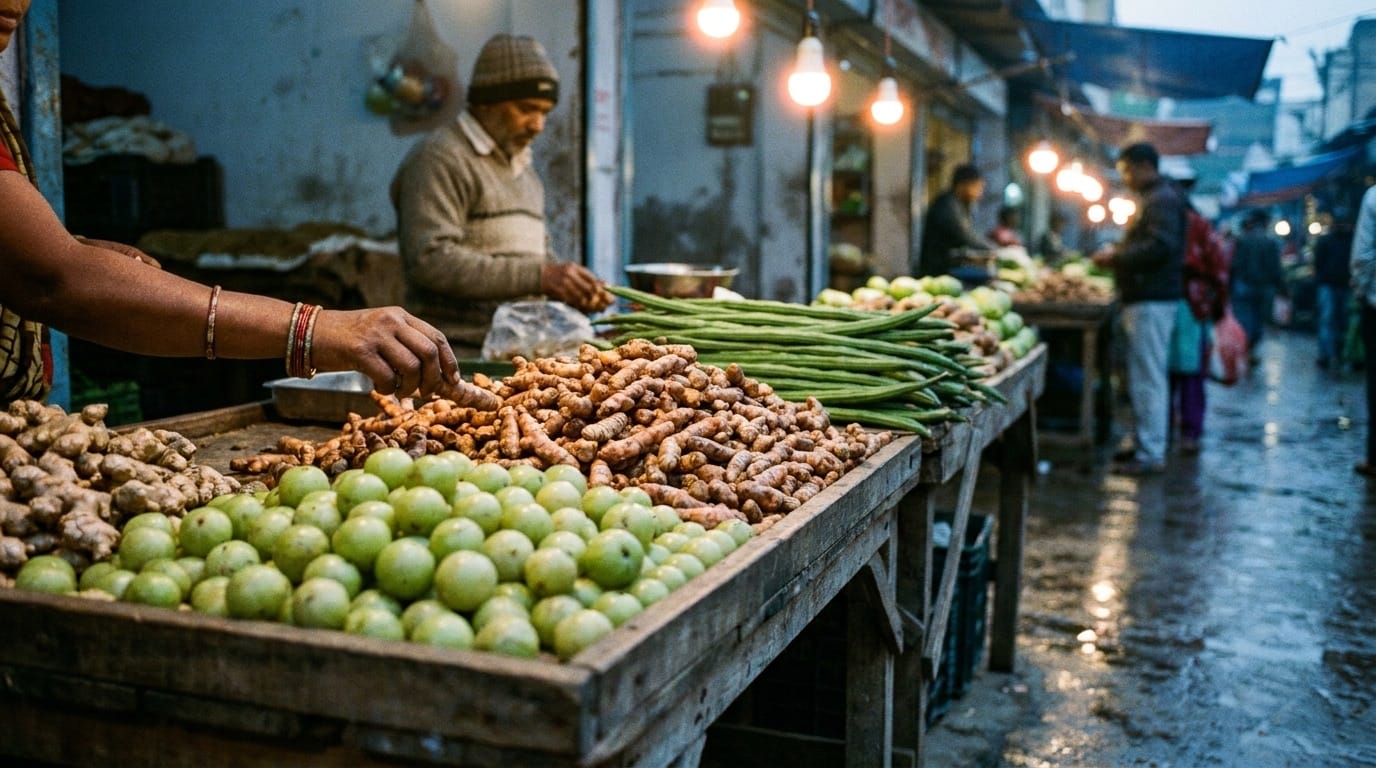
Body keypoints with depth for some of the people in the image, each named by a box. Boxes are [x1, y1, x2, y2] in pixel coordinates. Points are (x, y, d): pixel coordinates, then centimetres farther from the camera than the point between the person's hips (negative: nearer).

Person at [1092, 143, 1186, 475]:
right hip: (1145, 298, 11)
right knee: (1146, 376, 14)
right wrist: (1117, 254, 13)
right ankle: (1145, 444, 21)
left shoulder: (1162, 200, -11)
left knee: (1148, 378, -9)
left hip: (1152, 301, -11)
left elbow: (1160, 246, -24)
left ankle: (1151, 454, -6)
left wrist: (1116, 257, -16)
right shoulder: (1153, 198, 22)